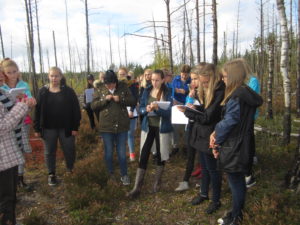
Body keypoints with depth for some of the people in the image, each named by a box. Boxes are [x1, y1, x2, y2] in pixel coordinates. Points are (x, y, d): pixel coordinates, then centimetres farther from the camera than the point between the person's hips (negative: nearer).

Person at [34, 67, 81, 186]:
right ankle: (51, 174, 28)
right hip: (48, 128, 2)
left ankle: (71, 170, 30)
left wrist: (75, 127, -9)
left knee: (69, 150, 7)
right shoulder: (42, 91, 1)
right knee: (49, 152, 12)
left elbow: (76, 109, -5)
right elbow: (38, 110, 2)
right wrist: (37, 128, 0)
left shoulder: (68, 91, -4)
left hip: (66, 128, -1)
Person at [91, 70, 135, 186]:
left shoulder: (123, 87, 0)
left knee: (122, 153, 8)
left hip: (122, 126, 0)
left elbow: (132, 101, -2)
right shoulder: (99, 90, 0)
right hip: (106, 127, 0)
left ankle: (124, 175, 23)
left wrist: (120, 99, -18)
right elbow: (93, 106, -2)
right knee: (109, 152, 12)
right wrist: (105, 99, -17)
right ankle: (110, 174, 30)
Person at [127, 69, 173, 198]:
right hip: (147, 127, 2)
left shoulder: (167, 93, -8)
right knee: (143, 156, -1)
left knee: (160, 156, 10)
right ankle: (137, 188, 5)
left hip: (162, 128, -2)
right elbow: (141, 109, 1)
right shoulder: (147, 91, 1)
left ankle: (157, 183, 30)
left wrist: (157, 108, -34)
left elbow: (168, 112, -16)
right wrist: (146, 109, -22)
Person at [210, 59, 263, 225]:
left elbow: (229, 122, -21)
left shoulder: (237, 96, -23)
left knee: (235, 182, 6)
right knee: (238, 181, 20)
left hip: (234, 147, -9)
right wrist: (217, 132, -3)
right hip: (241, 144, 10)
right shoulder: (246, 93, 8)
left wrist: (217, 140, -7)